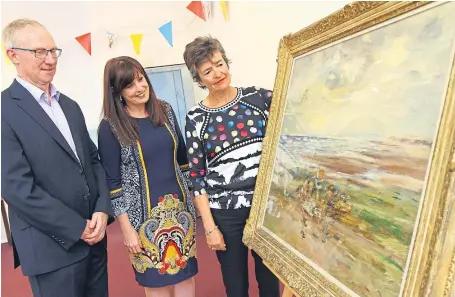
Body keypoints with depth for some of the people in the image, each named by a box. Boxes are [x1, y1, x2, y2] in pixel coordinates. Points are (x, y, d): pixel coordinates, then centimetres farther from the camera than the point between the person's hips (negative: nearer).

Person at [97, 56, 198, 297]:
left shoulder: (165, 110, 3)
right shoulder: (110, 126, -10)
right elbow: (112, 182, -8)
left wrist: (192, 196, 11)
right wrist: (126, 228, -9)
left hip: (180, 206, 4)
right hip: (145, 214, -4)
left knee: (185, 273, 14)